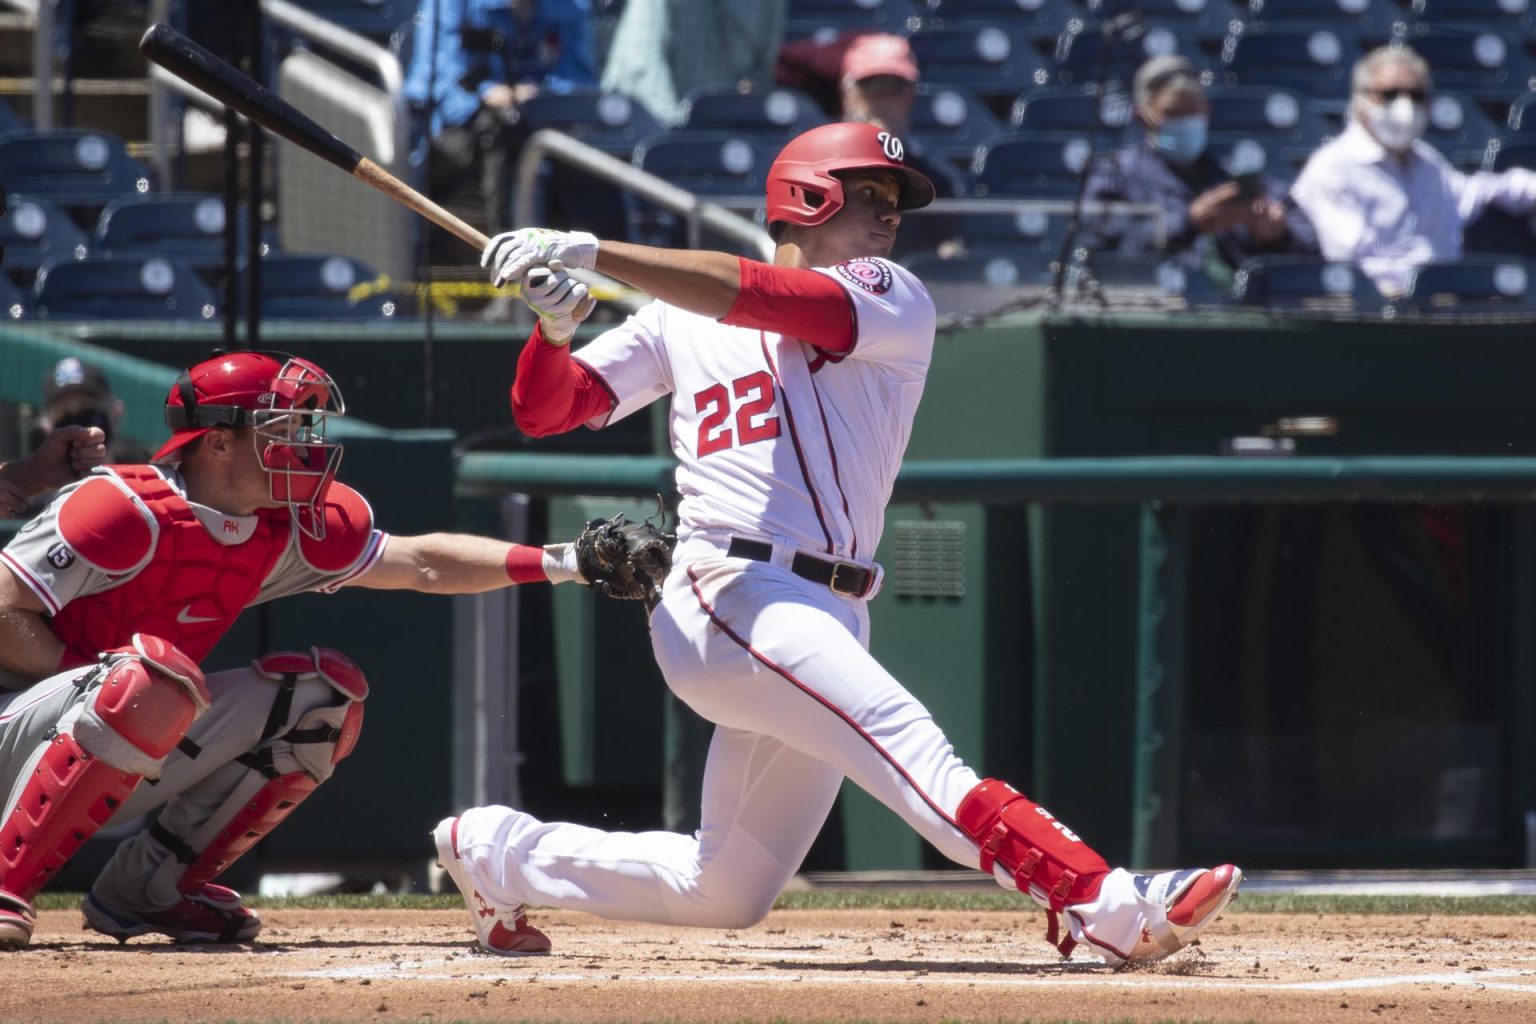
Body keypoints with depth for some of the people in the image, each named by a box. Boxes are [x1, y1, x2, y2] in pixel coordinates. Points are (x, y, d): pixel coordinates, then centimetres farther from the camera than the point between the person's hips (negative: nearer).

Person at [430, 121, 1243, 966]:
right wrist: (555, 321, -10)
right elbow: (545, 409, 12)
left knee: (726, 892, 7)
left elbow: (761, 298, -10)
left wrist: (592, 254, -17)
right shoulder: (679, 317, 14)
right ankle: (1107, 911, -42)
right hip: (731, 597, -4)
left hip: (826, 622, 4)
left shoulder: (895, 303, 7)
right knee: (905, 741, -26)